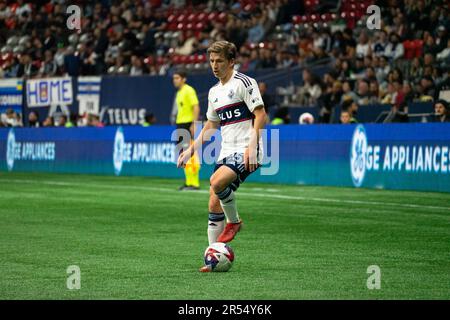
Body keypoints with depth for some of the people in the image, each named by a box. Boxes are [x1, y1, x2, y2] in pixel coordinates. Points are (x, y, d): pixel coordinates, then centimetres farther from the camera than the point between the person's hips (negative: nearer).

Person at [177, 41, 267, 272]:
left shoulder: (244, 83, -6)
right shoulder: (214, 92, 18)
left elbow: (260, 114, -11)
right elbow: (211, 125, 27)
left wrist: (252, 145, -22)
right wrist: (191, 149, 19)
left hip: (246, 151, -8)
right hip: (226, 152, 8)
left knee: (217, 183, -30)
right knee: (214, 203, 0)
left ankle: (234, 221, -4)